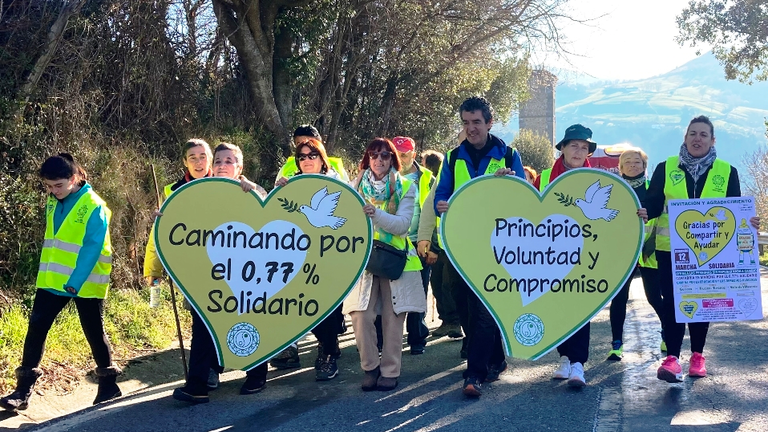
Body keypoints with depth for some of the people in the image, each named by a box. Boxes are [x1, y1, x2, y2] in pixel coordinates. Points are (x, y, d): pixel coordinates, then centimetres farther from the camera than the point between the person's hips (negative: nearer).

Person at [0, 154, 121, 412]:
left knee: (94, 333, 6)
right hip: (52, 280, 6)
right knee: (36, 328, 0)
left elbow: (92, 249, -20)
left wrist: (75, 282, -26)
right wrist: (52, 274, 14)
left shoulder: (94, 207, -15)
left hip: (85, 284, -6)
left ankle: (108, 383, 23)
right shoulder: (53, 202, 6)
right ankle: (24, 390, 5)